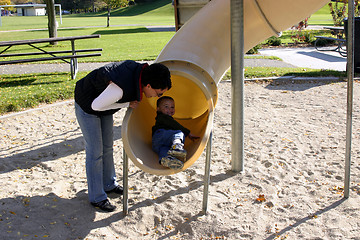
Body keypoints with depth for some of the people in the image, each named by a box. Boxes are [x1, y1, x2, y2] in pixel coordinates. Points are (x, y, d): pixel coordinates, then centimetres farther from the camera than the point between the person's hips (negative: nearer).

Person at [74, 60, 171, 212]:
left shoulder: (141, 70, -18)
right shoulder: (120, 88, -42)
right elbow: (96, 105, -27)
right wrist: (127, 104, -24)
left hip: (103, 106, 8)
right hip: (88, 105, -8)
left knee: (107, 146, 16)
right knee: (95, 152, -3)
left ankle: (109, 184, 34)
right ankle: (97, 198, 10)